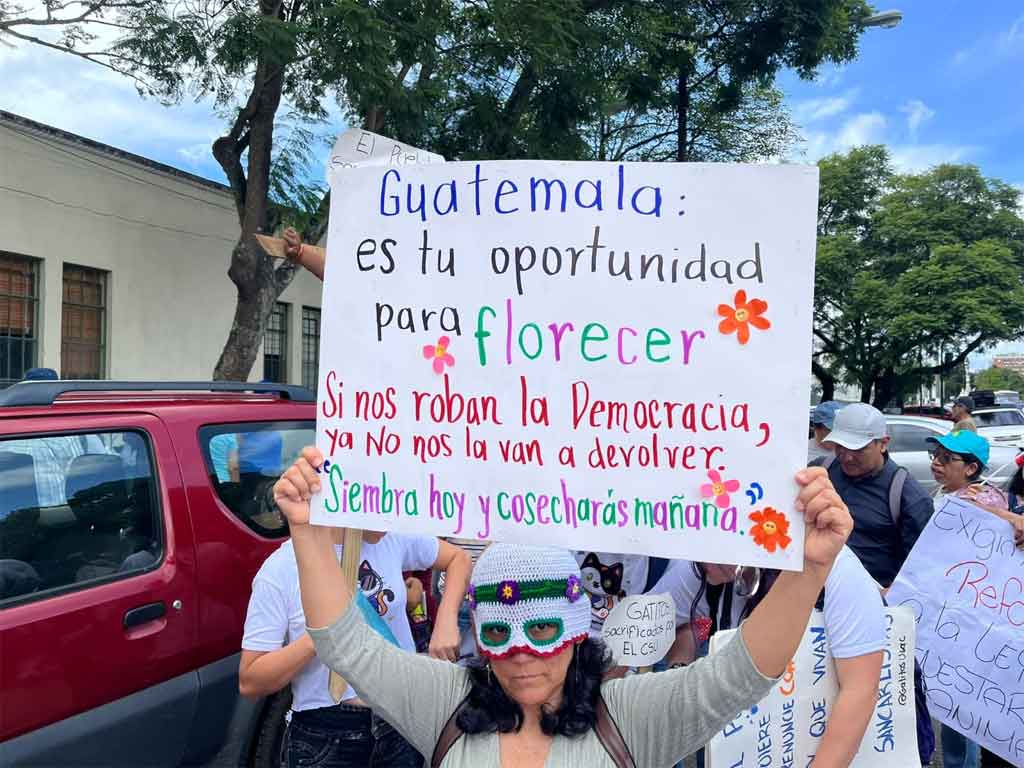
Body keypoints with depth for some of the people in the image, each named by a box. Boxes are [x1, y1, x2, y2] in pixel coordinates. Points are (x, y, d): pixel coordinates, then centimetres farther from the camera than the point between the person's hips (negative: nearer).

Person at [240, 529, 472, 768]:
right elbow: (249, 682, -13)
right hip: (325, 737, -3)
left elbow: (458, 557, 8)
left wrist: (446, 622, -9)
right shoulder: (280, 569, -16)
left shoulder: (394, 538, -6)